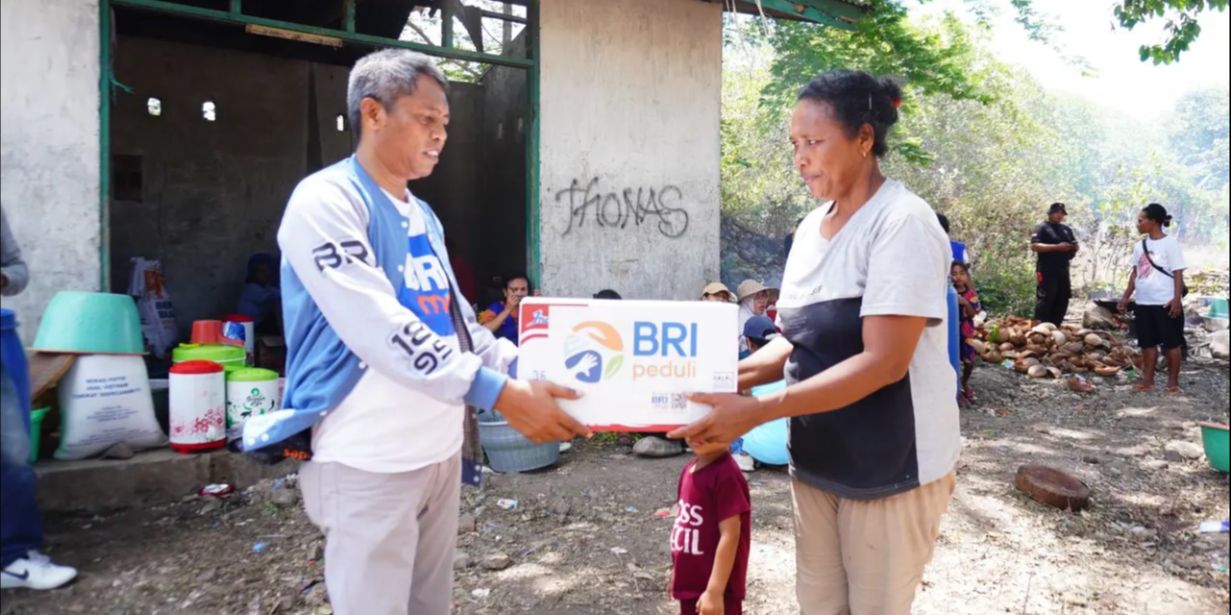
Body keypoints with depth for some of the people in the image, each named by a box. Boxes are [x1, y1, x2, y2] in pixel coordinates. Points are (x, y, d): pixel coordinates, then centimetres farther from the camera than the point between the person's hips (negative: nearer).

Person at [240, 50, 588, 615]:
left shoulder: (424, 218, 12)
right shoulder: (326, 201, -13)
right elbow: (380, 329, -25)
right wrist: (500, 394, -29)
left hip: (441, 450, 8)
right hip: (368, 462, -7)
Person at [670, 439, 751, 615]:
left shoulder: (726, 475, -22)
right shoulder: (690, 469, 3)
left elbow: (730, 535, -23)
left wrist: (714, 591, -23)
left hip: (714, 590, -8)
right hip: (690, 584, 9)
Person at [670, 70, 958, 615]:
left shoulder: (903, 224, -18)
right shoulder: (811, 227, 5)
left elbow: (883, 362, -25)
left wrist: (757, 411, -29)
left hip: (890, 466, -6)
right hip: (816, 458, 6)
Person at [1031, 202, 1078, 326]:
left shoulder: (1066, 229, 20)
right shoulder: (1042, 228, -2)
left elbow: (1074, 246, 26)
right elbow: (1034, 246, -16)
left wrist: (1073, 248, 0)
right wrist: (1057, 247, -20)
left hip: (1063, 270, 8)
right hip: (1046, 271, -8)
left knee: (1063, 300, 7)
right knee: (1044, 300, -12)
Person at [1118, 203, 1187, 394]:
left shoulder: (1170, 243, -8)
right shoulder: (1141, 245, 10)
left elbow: (1178, 273, -11)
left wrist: (1177, 299, -17)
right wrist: (1126, 296, 12)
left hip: (1165, 303, -6)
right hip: (1143, 303, 6)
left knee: (1171, 343, 3)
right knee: (1147, 343, 10)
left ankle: (1173, 381, 12)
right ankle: (1148, 380, 16)